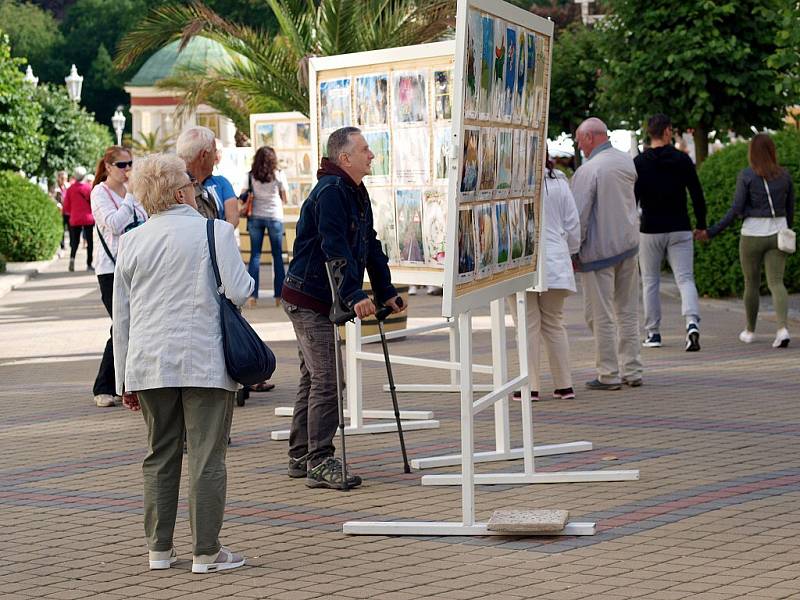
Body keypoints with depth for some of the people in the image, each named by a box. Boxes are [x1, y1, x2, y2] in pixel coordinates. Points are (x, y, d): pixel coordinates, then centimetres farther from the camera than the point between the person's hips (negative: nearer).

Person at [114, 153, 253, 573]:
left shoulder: (130, 242, 9)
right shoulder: (216, 231, -5)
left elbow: (121, 317, 11)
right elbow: (238, 291, -11)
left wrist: (125, 377, 17)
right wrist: (246, 278, 13)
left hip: (149, 364, 4)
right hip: (204, 362, -4)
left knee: (160, 456, 13)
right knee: (207, 457, 0)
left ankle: (159, 548, 16)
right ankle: (206, 551, 1)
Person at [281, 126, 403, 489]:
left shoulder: (356, 194, 14)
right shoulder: (330, 192, -18)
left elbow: (370, 247, 19)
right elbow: (334, 248, -27)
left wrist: (386, 293, 17)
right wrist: (355, 295, -32)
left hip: (325, 301, 11)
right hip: (308, 300, -11)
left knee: (313, 378, 15)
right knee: (326, 380, -12)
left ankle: (300, 457, 22)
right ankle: (319, 462, -10)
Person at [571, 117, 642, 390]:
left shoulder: (587, 170, -16)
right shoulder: (626, 162, 7)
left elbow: (579, 216, -16)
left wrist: (573, 252, -7)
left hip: (599, 250, -7)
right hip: (629, 244, 7)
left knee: (601, 314, 0)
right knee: (628, 311, 12)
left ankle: (609, 374, 2)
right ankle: (631, 371, 16)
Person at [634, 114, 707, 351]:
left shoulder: (639, 163, -4)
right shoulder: (683, 160, 0)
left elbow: (632, 199, -6)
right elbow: (697, 195, 1)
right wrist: (701, 225, 13)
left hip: (650, 231, -1)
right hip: (680, 229, 1)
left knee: (650, 282, 11)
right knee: (685, 279, -1)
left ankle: (652, 333, 14)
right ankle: (692, 323, -23)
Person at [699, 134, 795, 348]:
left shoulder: (746, 176, -9)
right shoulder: (784, 175, 3)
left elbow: (736, 210, -13)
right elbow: (790, 209, 10)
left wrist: (712, 232, -8)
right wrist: (786, 232, 28)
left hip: (752, 235, -2)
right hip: (777, 234, 2)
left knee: (751, 283, 14)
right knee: (776, 283, -2)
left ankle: (750, 331, 26)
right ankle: (782, 328, -23)